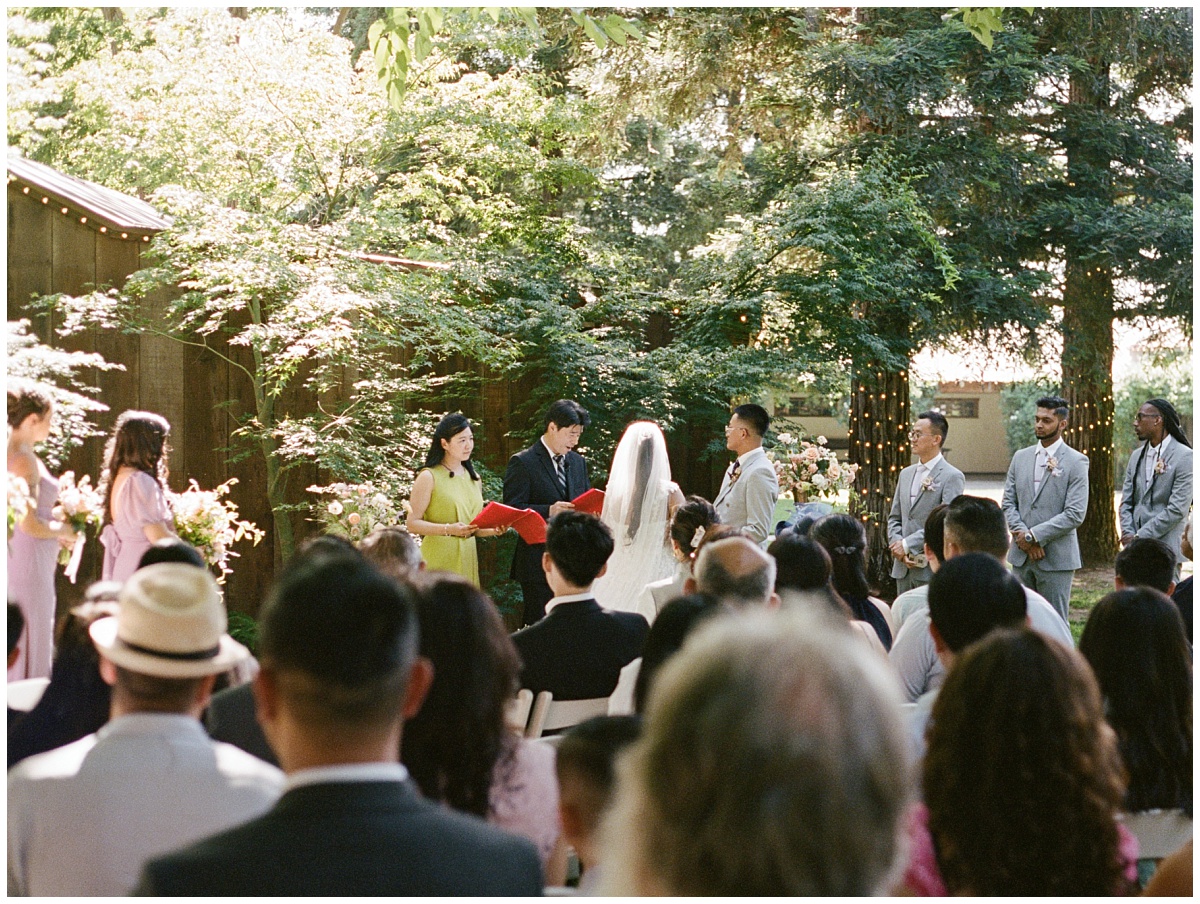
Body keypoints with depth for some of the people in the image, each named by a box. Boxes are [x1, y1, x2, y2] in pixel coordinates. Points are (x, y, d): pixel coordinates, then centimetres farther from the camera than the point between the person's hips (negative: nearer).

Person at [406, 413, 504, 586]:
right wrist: (449, 529, -20)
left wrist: (493, 530, 1)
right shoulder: (429, 477, -5)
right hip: (439, 558, -6)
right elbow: (413, 523, -9)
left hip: (468, 557, 6)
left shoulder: (473, 478, 15)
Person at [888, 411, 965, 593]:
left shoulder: (952, 477, -7)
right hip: (903, 569, 7)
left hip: (932, 571, -7)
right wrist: (897, 546, -2)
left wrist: (907, 544, -16)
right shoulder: (906, 474, 16)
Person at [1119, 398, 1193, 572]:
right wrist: (1128, 534, -3)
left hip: (1165, 551, -6)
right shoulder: (1136, 456, 15)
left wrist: (1139, 536, -13)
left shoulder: (1184, 457, -6)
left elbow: (1177, 510, -13)